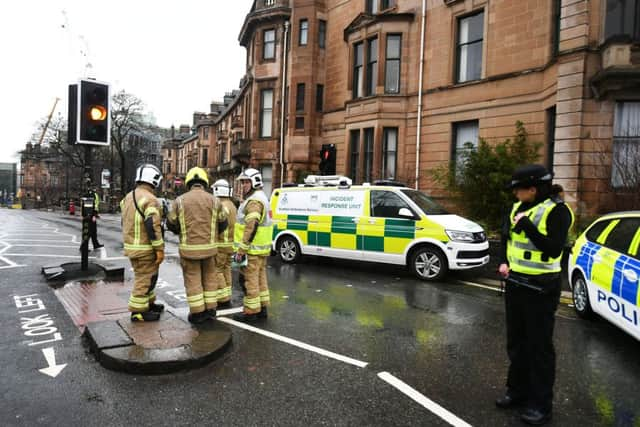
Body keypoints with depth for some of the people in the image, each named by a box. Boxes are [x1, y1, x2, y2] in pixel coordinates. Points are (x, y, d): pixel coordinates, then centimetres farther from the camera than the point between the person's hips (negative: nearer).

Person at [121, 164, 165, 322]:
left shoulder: (128, 197, 11)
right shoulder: (150, 199, -18)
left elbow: (125, 223, 18)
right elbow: (153, 226, -23)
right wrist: (159, 249, -18)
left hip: (131, 246, 9)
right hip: (145, 248, -9)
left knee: (145, 277, 21)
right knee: (145, 279, 1)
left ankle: (149, 303, 33)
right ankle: (138, 311, 8)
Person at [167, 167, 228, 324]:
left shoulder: (180, 201, -3)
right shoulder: (214, 200, -1)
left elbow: (171, 224, 3)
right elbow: (223, 223, 6)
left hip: (189, 247, -1)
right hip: (209, 247, 1)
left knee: (193, 279, 8)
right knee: (209, 277, 15)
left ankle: (198, 313, 12)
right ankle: (210, 310, 21)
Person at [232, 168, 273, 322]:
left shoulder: (254, 201, -16)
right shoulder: (261, 198, 17)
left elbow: (251, 228, -24)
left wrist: (241, 250, -22)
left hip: (252, 250, -10)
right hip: (262, 248, 10)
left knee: (250, 280, -3)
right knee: (260, 279, 15)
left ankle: (251, 311, 5)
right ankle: (262, 308, 23)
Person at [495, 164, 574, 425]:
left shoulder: (557, 210, -13)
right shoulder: (518, 207, 8)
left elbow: (553, 249, -22)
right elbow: (506, 237, 20)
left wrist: (526, 225, -23)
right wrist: (504, 262, 5)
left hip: (540, 288, -7)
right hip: (515, 283, 7)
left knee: (539, 346, 3)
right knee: (516, 342, 17)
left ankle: (541, 404, 17)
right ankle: (517, 390, 33)